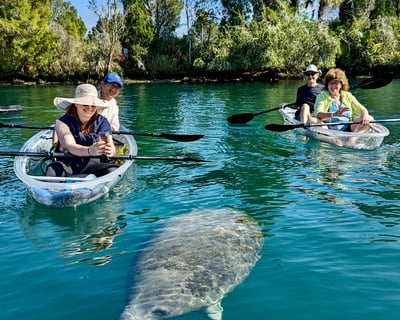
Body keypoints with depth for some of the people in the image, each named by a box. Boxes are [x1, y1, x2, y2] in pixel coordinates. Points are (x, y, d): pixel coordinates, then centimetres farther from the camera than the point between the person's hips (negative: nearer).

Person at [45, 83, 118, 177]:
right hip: (68, 162, -1)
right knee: (52, 171, -33)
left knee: (113, 170, -28)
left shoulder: (102, 122, 3)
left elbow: (110, 144, -10)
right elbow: (70, 146, -21)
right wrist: (89, 151, -43)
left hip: (93, 163, 2)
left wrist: (110, 150, -38)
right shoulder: (63, 122, -4)